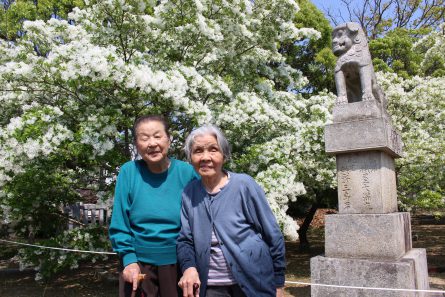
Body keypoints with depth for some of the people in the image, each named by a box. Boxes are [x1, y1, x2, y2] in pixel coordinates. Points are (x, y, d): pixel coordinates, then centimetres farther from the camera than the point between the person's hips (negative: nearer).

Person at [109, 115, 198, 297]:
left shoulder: (187, 172, -7)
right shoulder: (128, 172, -8)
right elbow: (119, 224, -3)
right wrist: (129, 260, -11)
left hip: (179, 263, 1)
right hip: (138, 264, 0)